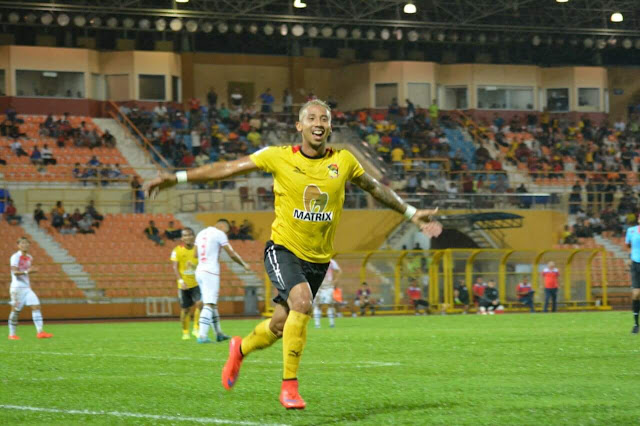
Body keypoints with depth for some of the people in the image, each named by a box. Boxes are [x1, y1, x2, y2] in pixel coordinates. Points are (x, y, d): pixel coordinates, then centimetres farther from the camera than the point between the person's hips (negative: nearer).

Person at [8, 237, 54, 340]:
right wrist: (26, 272, -34)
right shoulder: (15, 257, -9)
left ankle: (40, 332, -12)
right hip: (17, 288, -6)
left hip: (27, 288, 6)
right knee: (15, 310, -1)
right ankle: (12, 334, 11)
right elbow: (15, 272, -20)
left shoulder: (29, 258, 13)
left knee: (36, 306, -7)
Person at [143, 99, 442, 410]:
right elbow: (228, 168, -3)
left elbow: (374, 187, 17)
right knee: (302, 301, -28)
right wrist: (177, 178, -8)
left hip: (318, 259, 3)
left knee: (280, 326, 7)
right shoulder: (280, 157, -8)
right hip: (283, 249, -3)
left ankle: (240, 349, 43)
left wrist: (411, 213, 18)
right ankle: (289, 385, -14)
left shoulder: (343, 161, -1)